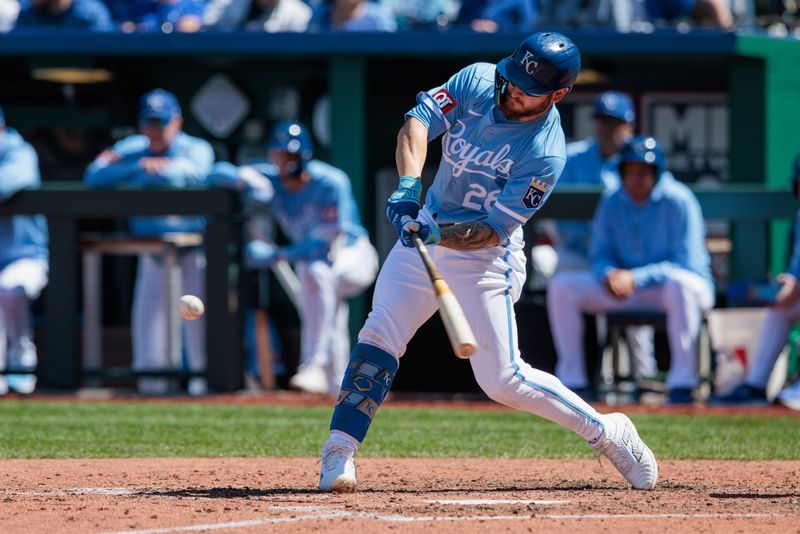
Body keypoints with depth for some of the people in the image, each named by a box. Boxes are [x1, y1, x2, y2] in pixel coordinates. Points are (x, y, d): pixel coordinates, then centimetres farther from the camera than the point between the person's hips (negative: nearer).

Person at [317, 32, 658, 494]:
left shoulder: (545, 155, -23)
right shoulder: (477, 81, -8)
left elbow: (490, 230, -23)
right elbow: (419, 120, -16)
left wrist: (438, 234, -39)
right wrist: (409, 184, -33)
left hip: (484, 259, -5)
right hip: (429, 230, 6)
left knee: (502, 379, -7)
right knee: (380, 335, -4)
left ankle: (608, 433, 8)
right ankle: (339, 451, 0)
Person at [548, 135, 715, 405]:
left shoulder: (678, 201, -14)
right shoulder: (612, 204, 3)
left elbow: (686, 264, -20)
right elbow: (600, 254, 6)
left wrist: (636, 278, -31)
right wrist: (609, 274, -20)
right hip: (624, 291, 5)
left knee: (678, 283, -42)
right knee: (561, 287, -11)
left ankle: (682, 383, -39)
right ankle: (571, 380, -10)